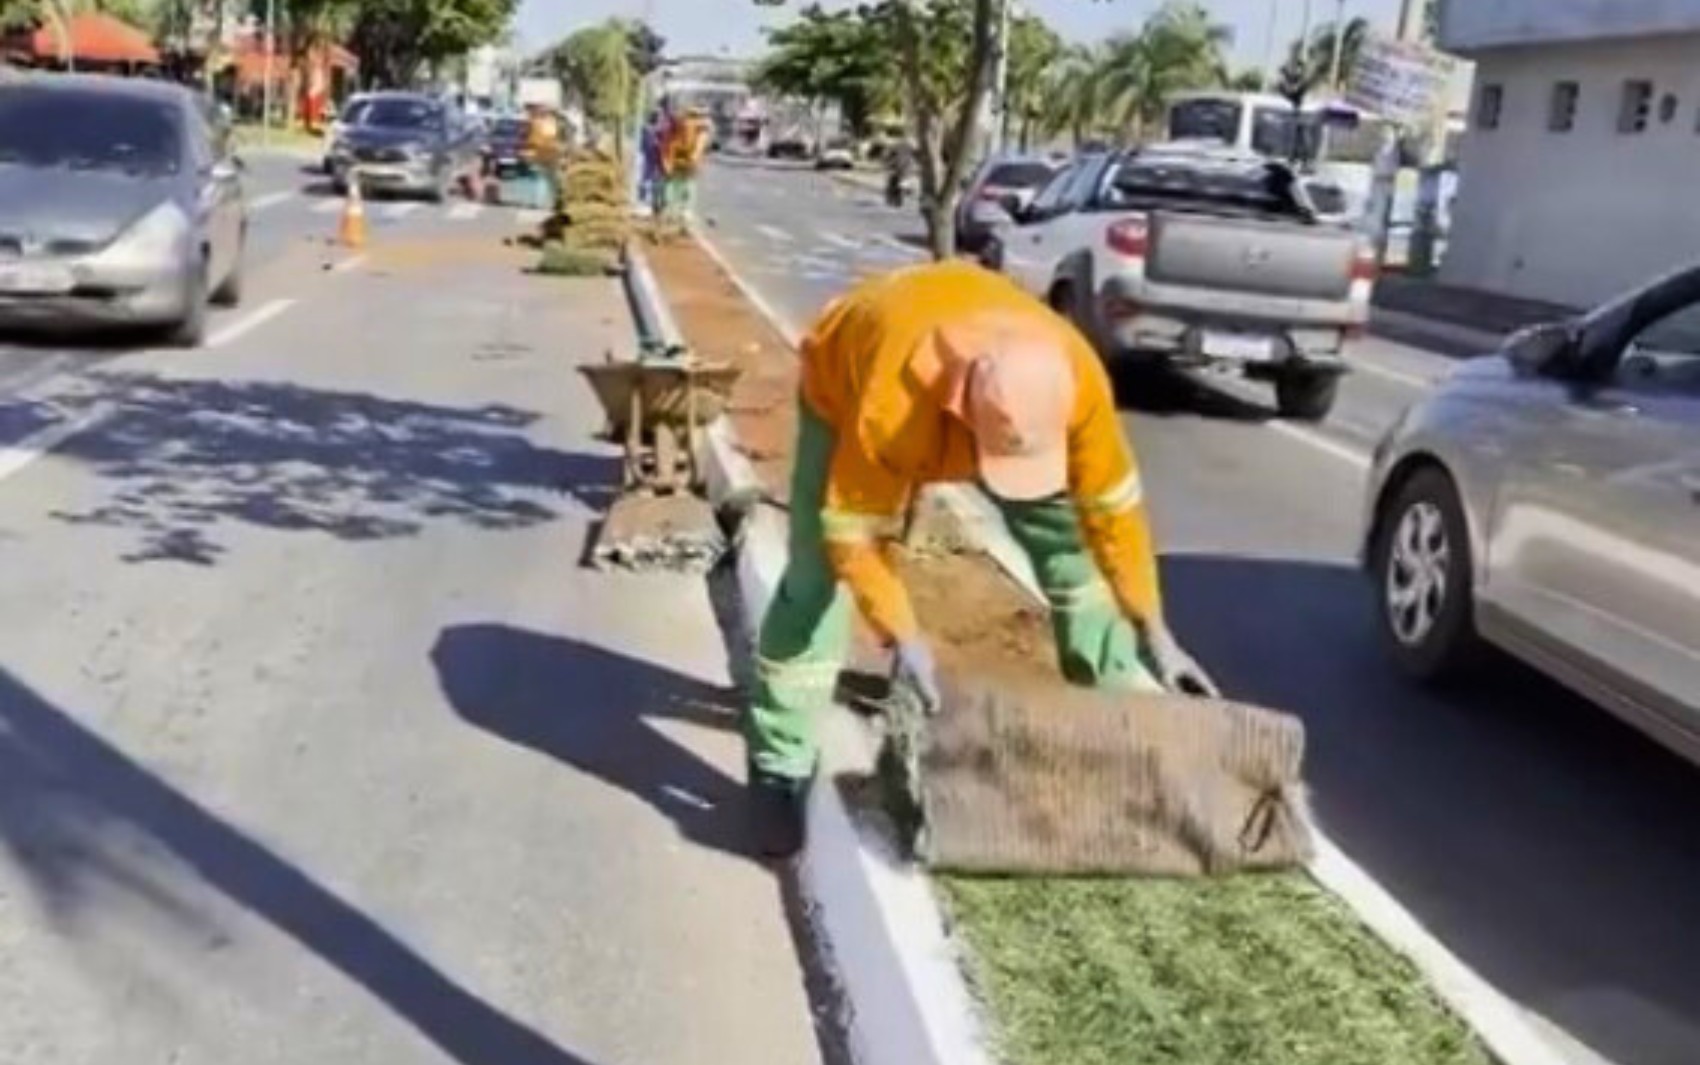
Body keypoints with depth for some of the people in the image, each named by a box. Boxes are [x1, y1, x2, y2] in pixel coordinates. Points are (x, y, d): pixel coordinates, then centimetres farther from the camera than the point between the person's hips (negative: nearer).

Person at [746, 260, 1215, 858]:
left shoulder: (1075, 376, -35)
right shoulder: (891, 403, -47)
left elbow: (1112, 507, -20)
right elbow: (852, 535, -32)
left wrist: (1154, 633, -15)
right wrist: (903, 639, -33)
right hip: (846, 381, -3)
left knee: (1071, 543, -2)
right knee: (816, 575, -15)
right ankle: (778, 769, -2)